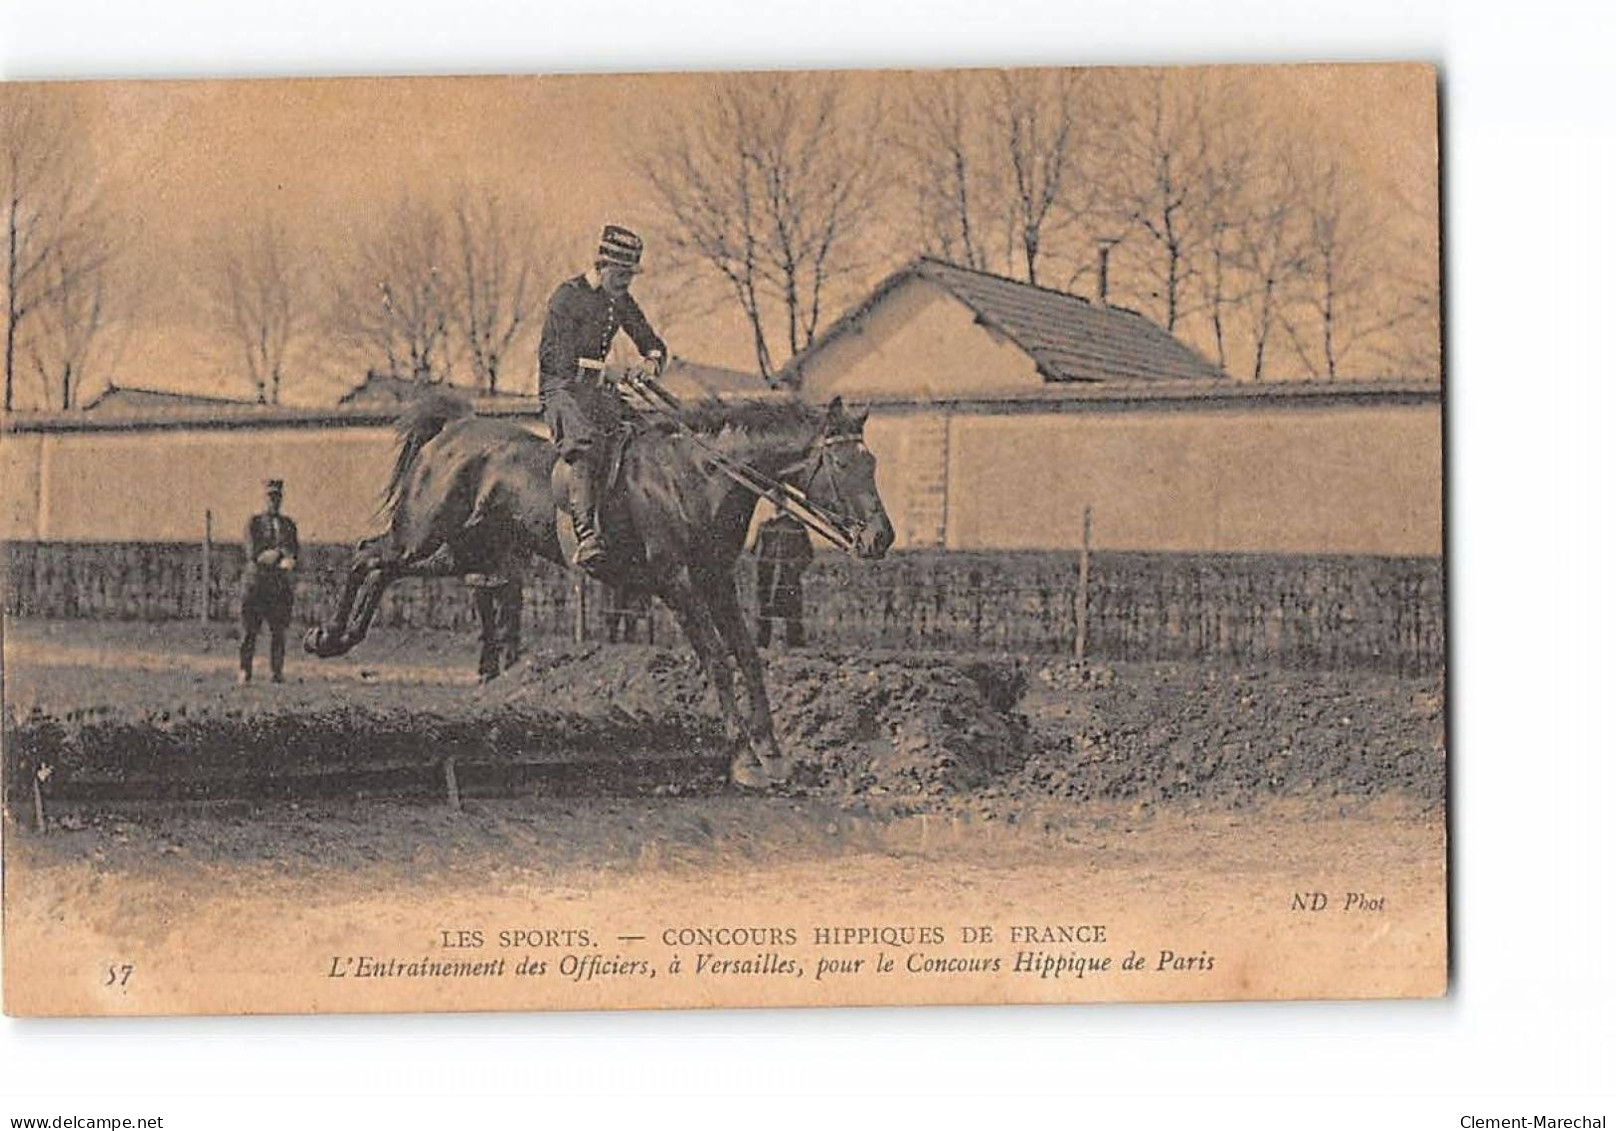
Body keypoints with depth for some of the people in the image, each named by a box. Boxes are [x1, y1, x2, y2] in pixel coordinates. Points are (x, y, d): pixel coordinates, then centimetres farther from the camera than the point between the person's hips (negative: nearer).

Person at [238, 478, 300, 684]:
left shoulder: (288, 524, 14)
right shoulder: (254, 522, 4)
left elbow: (293, 555, 6)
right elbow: (252, 554, -6)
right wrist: (280, 552, -11)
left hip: (280, 583, 3)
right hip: (256, 581, -2)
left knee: (279, 630, -1)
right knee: (249, 630, -3)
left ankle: (277, 672, 4)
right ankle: (244, 672, 2)